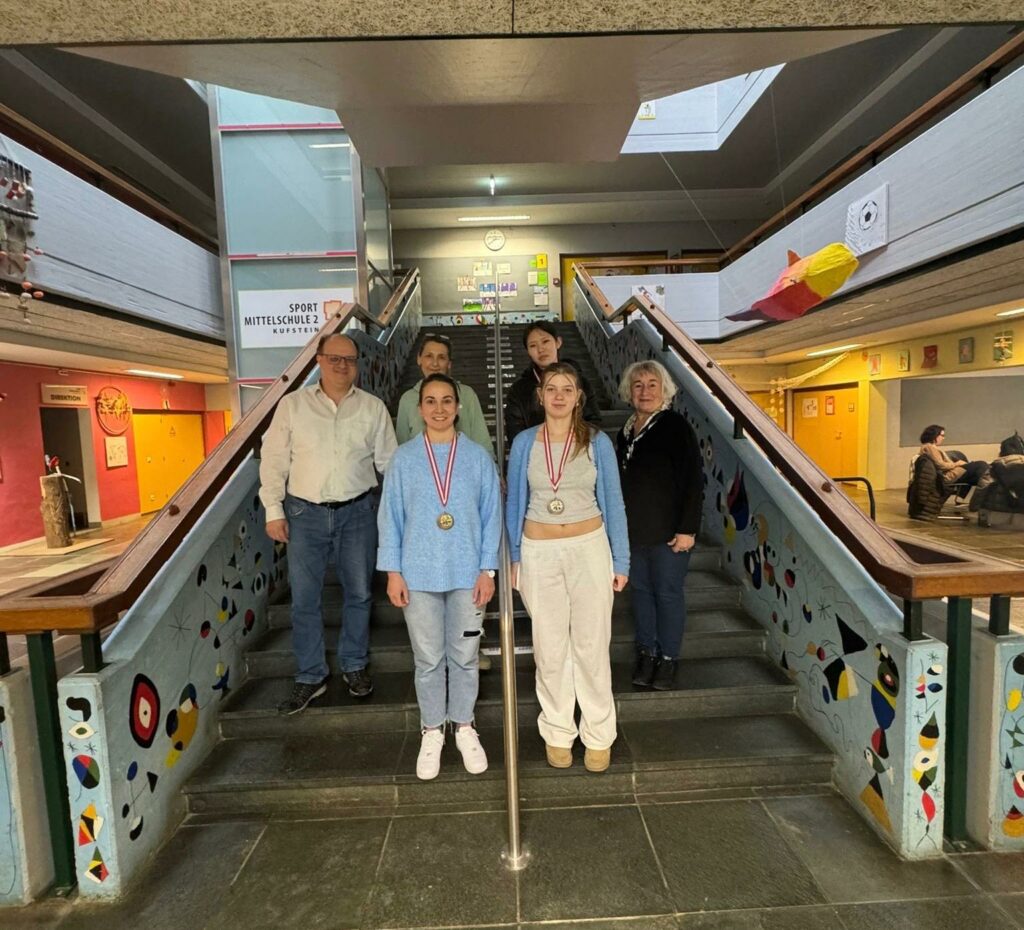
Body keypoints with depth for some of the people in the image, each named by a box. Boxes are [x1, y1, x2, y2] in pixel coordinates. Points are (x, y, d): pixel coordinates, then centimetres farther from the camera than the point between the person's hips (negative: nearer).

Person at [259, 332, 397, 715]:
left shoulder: (373, 407, 3)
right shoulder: (293, 404, 1)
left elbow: (389, 461, 5)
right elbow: (274, 460, 2)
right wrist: (274, 510, -3)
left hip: (356, 512, 1)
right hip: (304, 512, 0)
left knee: (359, 592, 11)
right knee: (304, 599, 6)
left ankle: (354, 665, 31)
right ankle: (310, 676, 24)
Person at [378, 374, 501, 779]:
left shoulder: (478, 456, -2)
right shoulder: (404, 458, -1)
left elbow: (491, 515, 0)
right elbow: (391, 516, 1)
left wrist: (487, 569, -3)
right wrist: (393, 571, -3)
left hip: (467, 574, 0)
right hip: (419, 574, 0)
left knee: (464, 656, 13)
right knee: (428, 659, 12)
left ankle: (464, 726, 35)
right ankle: (432, 731, 33)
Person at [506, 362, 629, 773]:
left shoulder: (597, 442, 0)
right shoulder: (524, 443, 1)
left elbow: (613, 503, 3)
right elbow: (514, 503, 7)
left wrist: (620, 561, 3)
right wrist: (513, 559, 5)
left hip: (589, 548, -1)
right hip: (539, 552, 1)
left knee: (592, 644, 6)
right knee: (549, 647, 9)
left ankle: (599, 735, 25)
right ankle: (558, 732, 28)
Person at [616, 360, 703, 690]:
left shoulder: (676, 427, -8)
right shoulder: (625, 433, 11)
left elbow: (693, 481, -12)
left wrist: (688, 528, -17)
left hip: (668, 531, -6)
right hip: (633, 529, 6)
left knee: (668, 593, 4)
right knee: (640, 591, 12)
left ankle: (668, 659, 19)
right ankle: (647, 654, 27)